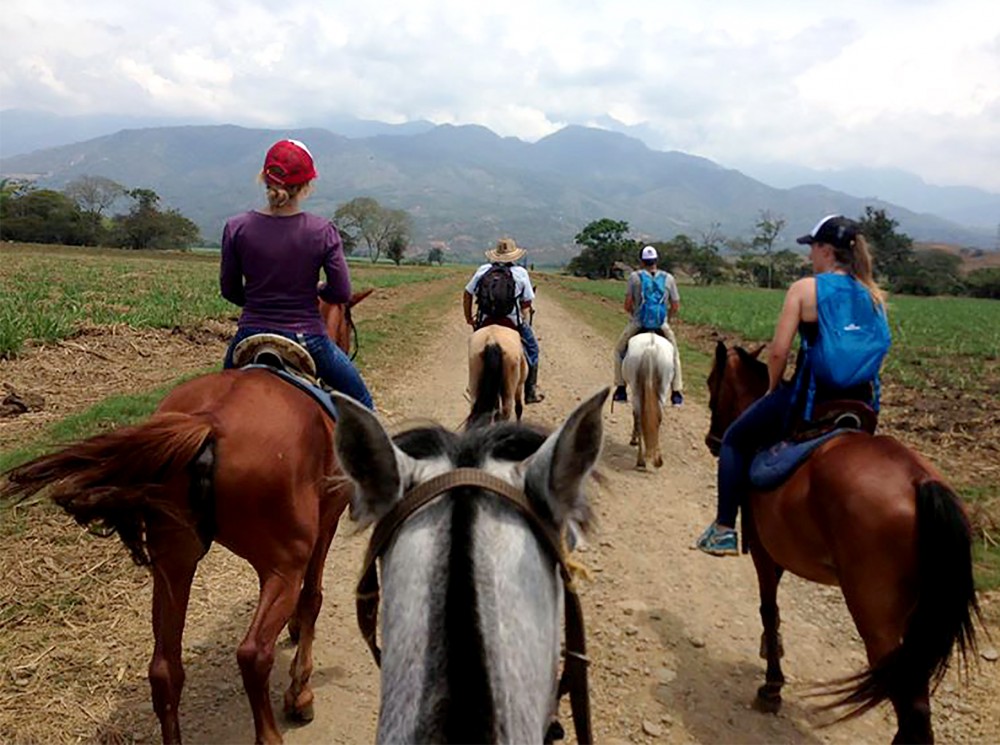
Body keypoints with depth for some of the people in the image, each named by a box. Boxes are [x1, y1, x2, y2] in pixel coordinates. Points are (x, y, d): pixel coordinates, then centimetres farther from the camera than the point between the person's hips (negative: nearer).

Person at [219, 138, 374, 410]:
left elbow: (229, 290, 2)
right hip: (307, 337, -2)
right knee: (360, 402, 19)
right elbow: (341, 293, -9)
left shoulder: (237, 228, -7)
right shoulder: (323, 231, -12)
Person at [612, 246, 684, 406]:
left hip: (637, 324, -1)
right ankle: (677, 392, 19)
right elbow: (676, 306, 4)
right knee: (674, 354, 24)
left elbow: (627, 305, -5)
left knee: (619, 352, 22)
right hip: (662, 325, 1)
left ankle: (620, 388, 18)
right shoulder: (668, 278, 4)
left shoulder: (635, 276, -2)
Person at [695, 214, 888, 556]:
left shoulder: (804, 288, -9)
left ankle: (724, 530, 13)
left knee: (735, 441, 15)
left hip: (809, 397, -5)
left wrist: (774, 388, 3)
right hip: (860, 401, 6)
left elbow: (778, 352, -14)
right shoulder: (875, 295, 6)